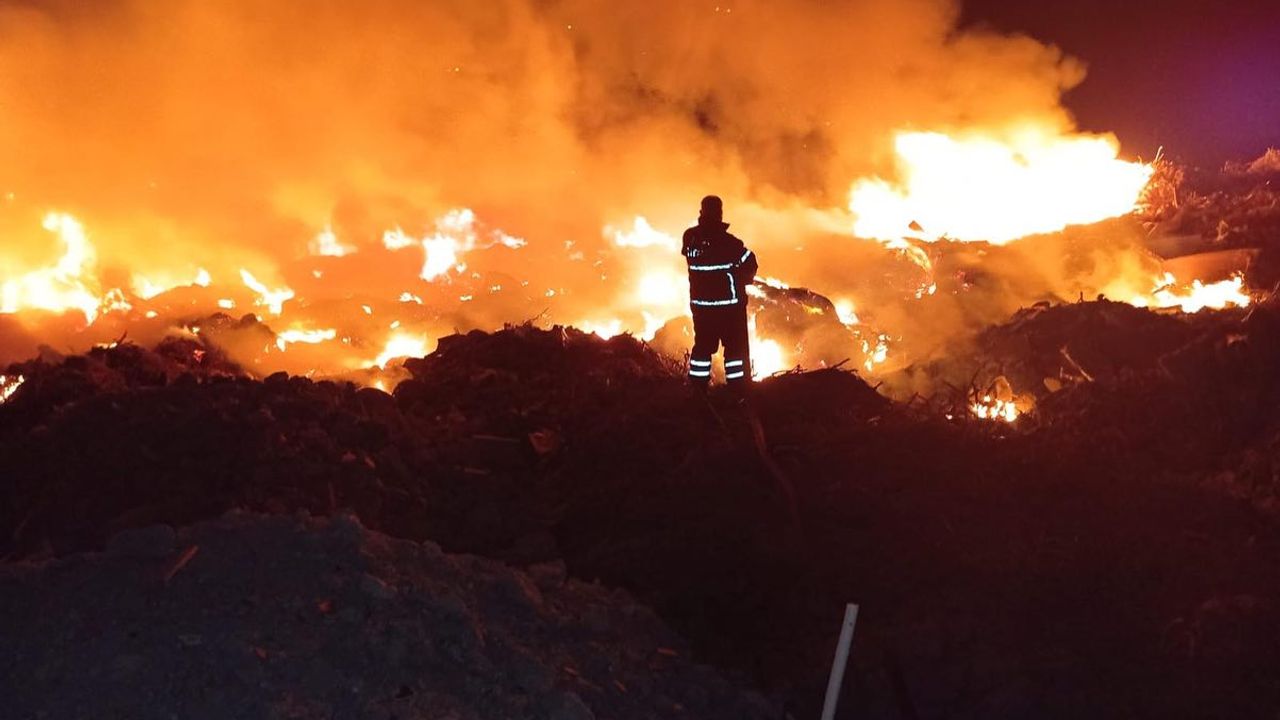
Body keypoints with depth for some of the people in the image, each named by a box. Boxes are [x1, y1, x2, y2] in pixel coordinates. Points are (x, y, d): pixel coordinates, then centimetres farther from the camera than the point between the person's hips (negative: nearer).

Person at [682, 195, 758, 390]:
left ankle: (697, 389, 18)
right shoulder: (727, 242, -20)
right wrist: (742, 280, 7)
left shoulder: (690, 238, -6)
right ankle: (739, 390, 8)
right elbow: (750, 264, -11)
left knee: (703, 345, 16)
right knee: (736, 347, 6)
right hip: (729, 304, -5)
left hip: (700, 304, 5)